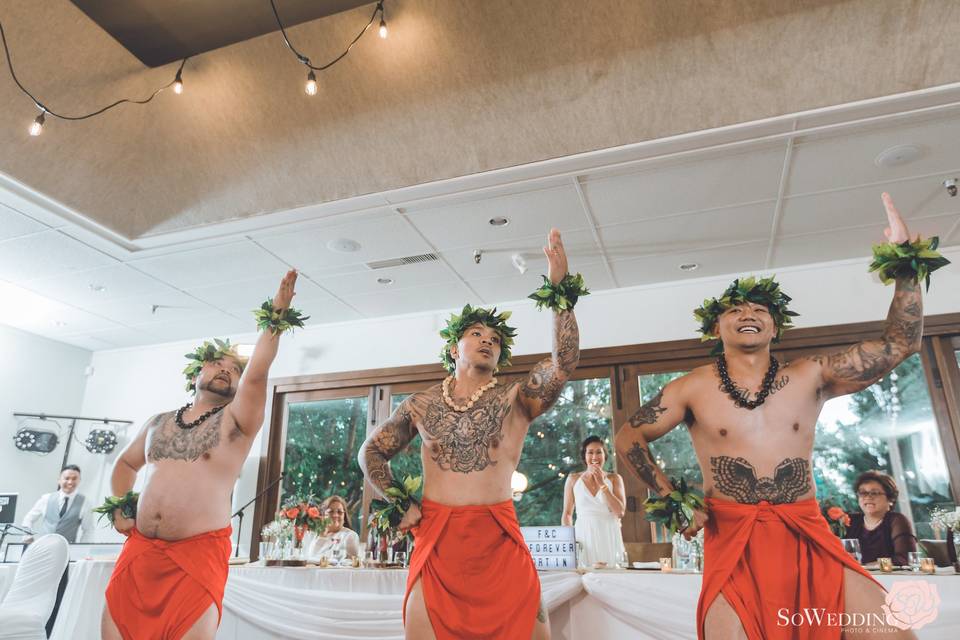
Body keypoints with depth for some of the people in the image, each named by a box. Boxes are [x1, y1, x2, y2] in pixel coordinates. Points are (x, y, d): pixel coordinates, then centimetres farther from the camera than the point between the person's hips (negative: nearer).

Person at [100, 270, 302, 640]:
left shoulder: (236, 421, -2)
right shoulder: (158, 423, 14)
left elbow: (257, 373, -20)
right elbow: (125, 463, 30)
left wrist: (276, 318, -24)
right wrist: (120, 509, 15)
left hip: (199, 554, -4)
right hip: (138, 550, 5)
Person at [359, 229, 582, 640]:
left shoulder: (516, 399, 1)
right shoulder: (421, 404, 6)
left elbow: (565, 361, -14)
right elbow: (371, 452, 15)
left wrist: (561, 290, -20)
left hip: (500, 537, 0)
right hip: (435, 536, 1)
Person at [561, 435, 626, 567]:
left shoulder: (614, 478, 3)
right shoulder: (573, 479, 3)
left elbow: (620, 512, -6)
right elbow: (567, 514, 9)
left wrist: (602, 484, -9)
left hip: (609, 538, 0)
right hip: (584, 537, 0)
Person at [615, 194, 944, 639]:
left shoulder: (809, 378, 7)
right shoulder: (692, 389, 0)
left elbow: (899, 345, 6)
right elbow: (628, 439, 5)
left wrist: (906, 263, 0)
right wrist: (670, 500, -2)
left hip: (810, 538, 3)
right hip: (733, 540, -2)